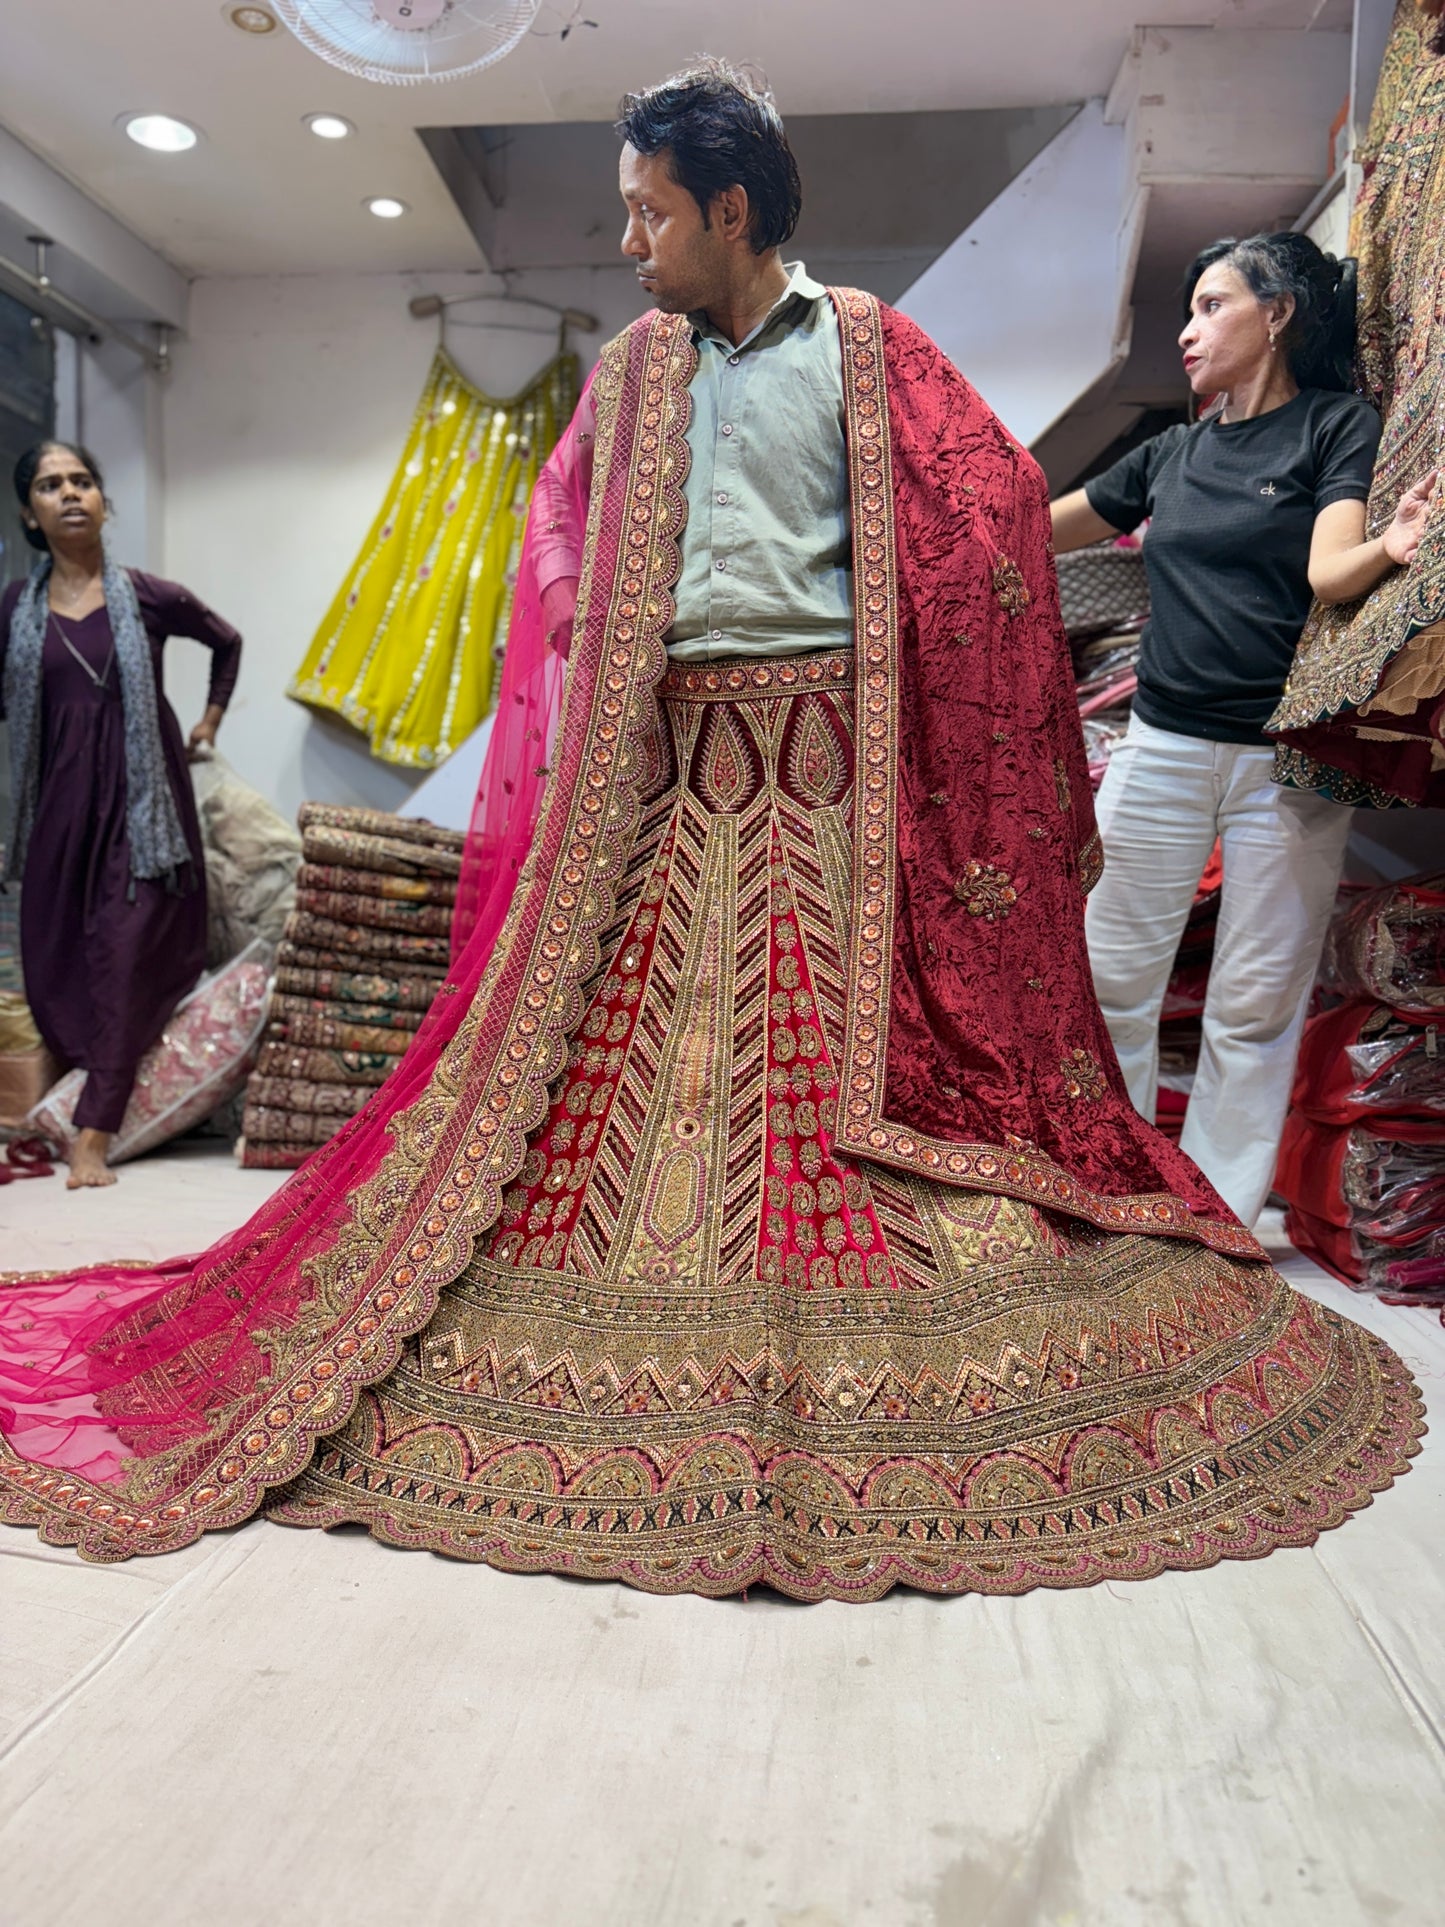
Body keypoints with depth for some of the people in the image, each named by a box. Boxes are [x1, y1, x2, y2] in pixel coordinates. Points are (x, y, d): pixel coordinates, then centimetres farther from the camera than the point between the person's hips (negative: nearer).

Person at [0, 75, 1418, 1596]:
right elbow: (561, 516, 28)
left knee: (835, 1063, -4)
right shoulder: (635, 366, 18)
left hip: (821, 769, -3)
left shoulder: (866, 351, 6)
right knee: (615, 1055, 0)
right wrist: (593, 647, 15)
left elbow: (996, 509, 5)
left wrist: (883, 647, 2)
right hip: (656, 768, 4)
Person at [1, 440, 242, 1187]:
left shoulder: (150, 597, -2)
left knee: (126, 950, -10)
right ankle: (93, 1091, 23)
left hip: (140, 792, -3)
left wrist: (211, 717, 15)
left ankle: (94, 1132, -8)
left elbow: (227, 642, 16)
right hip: (62, 796, 4)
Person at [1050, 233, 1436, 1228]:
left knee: (1257, 1002, 2)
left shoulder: (1340, 425, 1)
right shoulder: (1173, 454, 14)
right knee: (1112, 974, 5)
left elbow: (1331, 569, -14)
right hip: (1164, 746, 4)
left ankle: (1218, 1216, 15)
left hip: (1286, 759, -4)